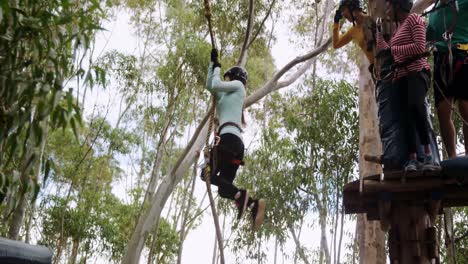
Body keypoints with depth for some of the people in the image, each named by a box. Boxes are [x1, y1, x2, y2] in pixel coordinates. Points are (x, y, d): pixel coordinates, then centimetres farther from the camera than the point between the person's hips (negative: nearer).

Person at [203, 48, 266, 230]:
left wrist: (217, 68, 19)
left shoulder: (237, 85, 12)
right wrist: (213, 62, 38)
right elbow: (209, 86, 35)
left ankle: (240, 195, -32)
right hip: (237, 143, 9)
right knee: (223, 189, 0)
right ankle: (253, 203, -18)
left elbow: (215, 85, 0)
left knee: (207, 174, -17)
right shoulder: (227, 96, 33)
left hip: (229, 137, -9)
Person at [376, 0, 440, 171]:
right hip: (401, 77, 8)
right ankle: (412, 159, -20)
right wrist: (379, 31, 33)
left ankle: (428, 154, -36)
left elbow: (420, 47, -10)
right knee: (408, 114, -9)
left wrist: (392, 49, -5)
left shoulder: (413, 19, 4)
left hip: (416, 71, -8)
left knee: (415, 105, -33)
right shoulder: (398, 29, 28)